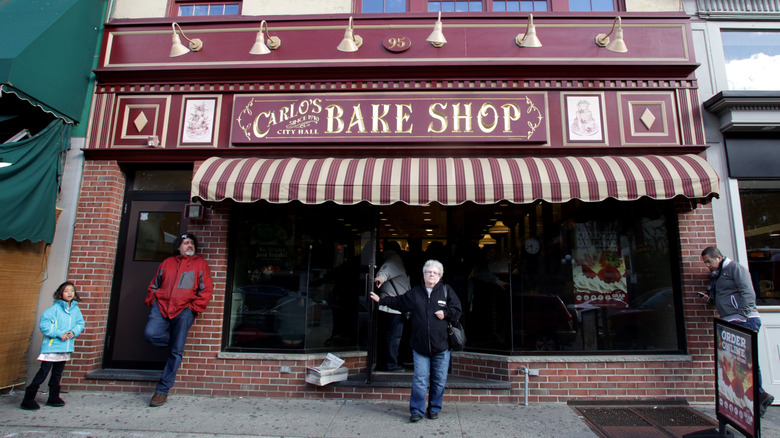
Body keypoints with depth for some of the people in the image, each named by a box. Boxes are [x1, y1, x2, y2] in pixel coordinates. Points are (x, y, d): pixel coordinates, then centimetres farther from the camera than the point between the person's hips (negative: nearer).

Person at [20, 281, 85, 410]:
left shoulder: (76, 309, 5)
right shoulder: (54, 308, -11)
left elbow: (80, 323, 10)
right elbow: (44, 324, -15)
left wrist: (73, 332, -9)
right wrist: (60, 333, -19)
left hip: (65, 347, 5)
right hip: (51, 346, -5)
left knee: (58, 373, 16)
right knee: (43, 372, -6)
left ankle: (53, 398, 28)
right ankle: (28, 399, 8)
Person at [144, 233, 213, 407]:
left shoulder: (200, 263, 9)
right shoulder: (167, 262, 19)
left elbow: (206, 289, 3)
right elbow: (154, 285, 22)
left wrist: (194, 307, -7)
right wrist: (151, 301, 7)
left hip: (184, 310, -3)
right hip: (161, 306, 3)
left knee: (176, 352, -4)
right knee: (150, 334, -23)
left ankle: (162, 391, 7)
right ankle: (175, 343, 9)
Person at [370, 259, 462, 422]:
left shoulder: (447, 291, 5)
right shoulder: (415, 293, 10)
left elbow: (457, 311, 7)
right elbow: (398, 302, 22)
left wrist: (445, 314, -9)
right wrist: (381, 300, 22)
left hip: (441, 347, 0)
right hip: (420, 346, 0)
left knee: (439, 380, 9)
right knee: (419, 379, 0)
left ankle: (434, 409, 27)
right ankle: (416, 411, 13)